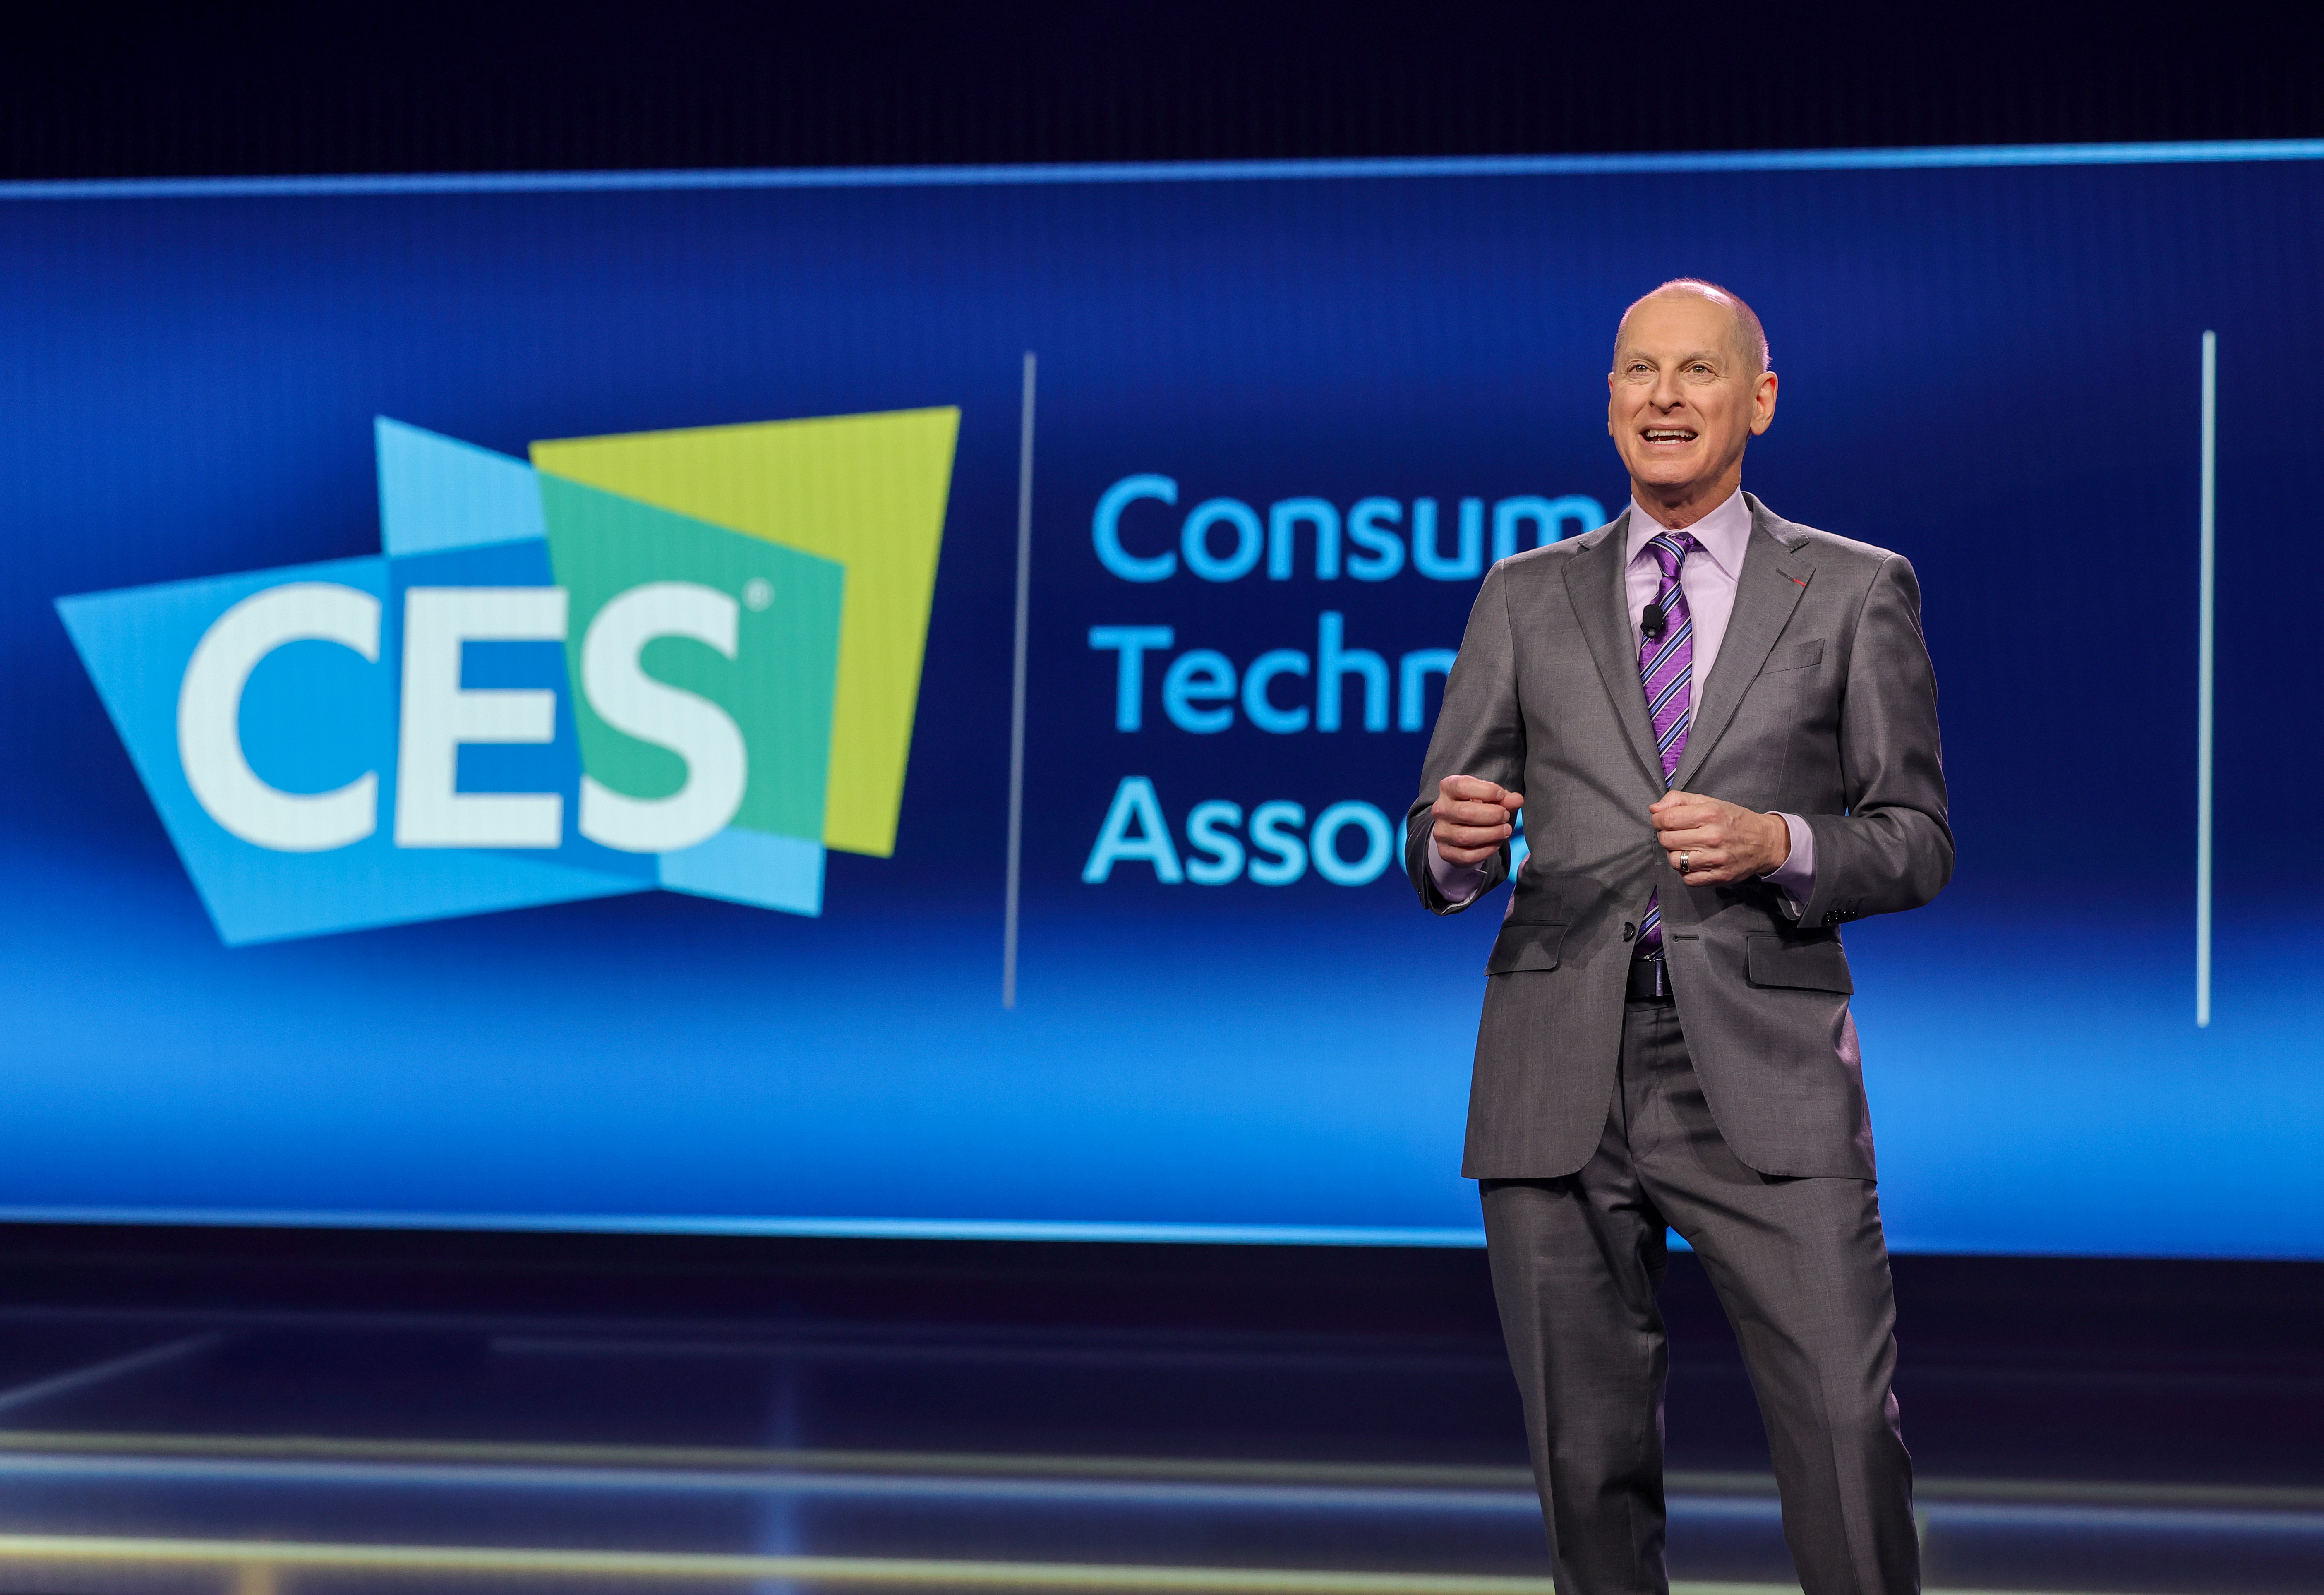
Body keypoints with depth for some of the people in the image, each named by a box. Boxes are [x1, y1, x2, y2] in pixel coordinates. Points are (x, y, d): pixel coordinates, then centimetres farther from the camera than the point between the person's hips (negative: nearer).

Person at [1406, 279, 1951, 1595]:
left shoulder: (1857, 591, 10)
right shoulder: (1527, 597, 14)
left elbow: (1918, 843, 7)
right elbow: (1440, 842, 11)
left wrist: (1780, 845, -12)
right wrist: (1456, 842, -13)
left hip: (1761, 1074, -2)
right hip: (1561, 1077, 2)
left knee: (1849, 1430, -11)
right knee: (1591, 1459, 6)